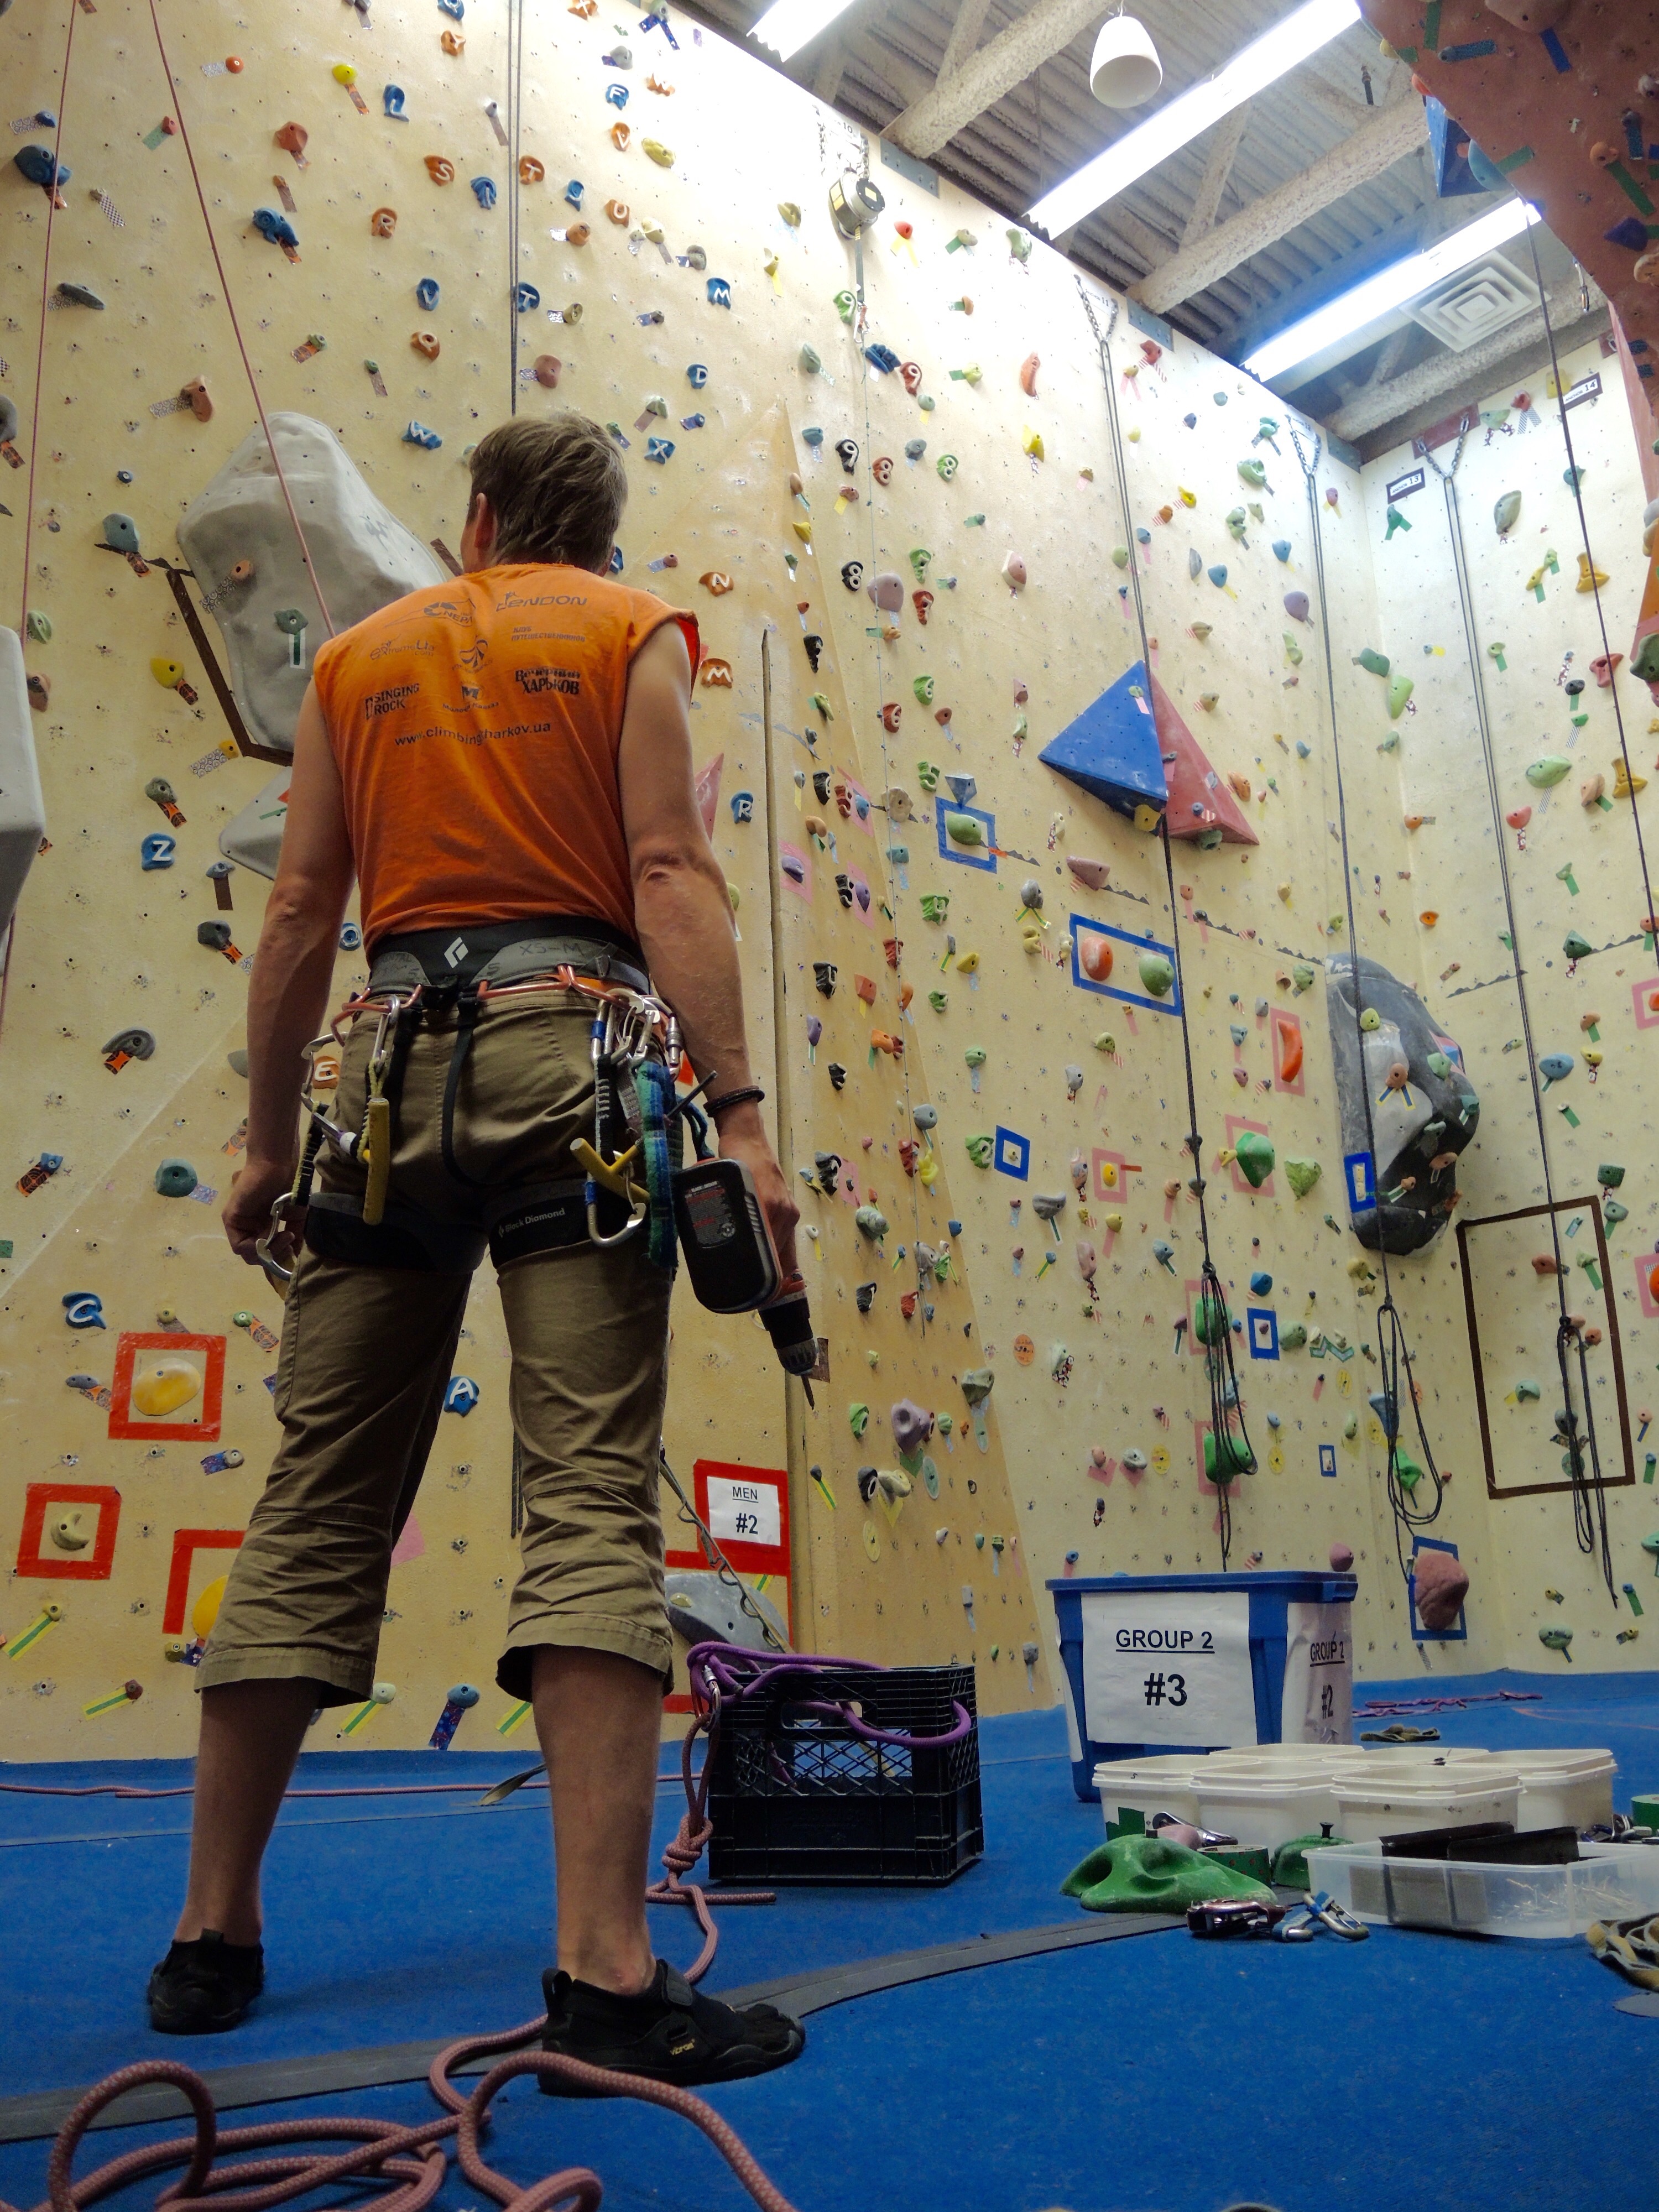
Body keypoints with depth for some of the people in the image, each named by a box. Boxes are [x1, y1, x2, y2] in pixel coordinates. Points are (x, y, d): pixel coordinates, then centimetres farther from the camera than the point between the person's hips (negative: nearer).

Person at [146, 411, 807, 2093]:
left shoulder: (358, 654, 19)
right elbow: (670, 874, -5)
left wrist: (267, 1144, 16)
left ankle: (212, 1932, 18)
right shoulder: (632, 633, 10)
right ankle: (604, 1973, -14)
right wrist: (735, 1113, -12)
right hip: (570, 1044, -3)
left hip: (392, 1067, 4)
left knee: (318, 1503, 8)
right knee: (592, 1494, -10)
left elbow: (299, 915, 13)